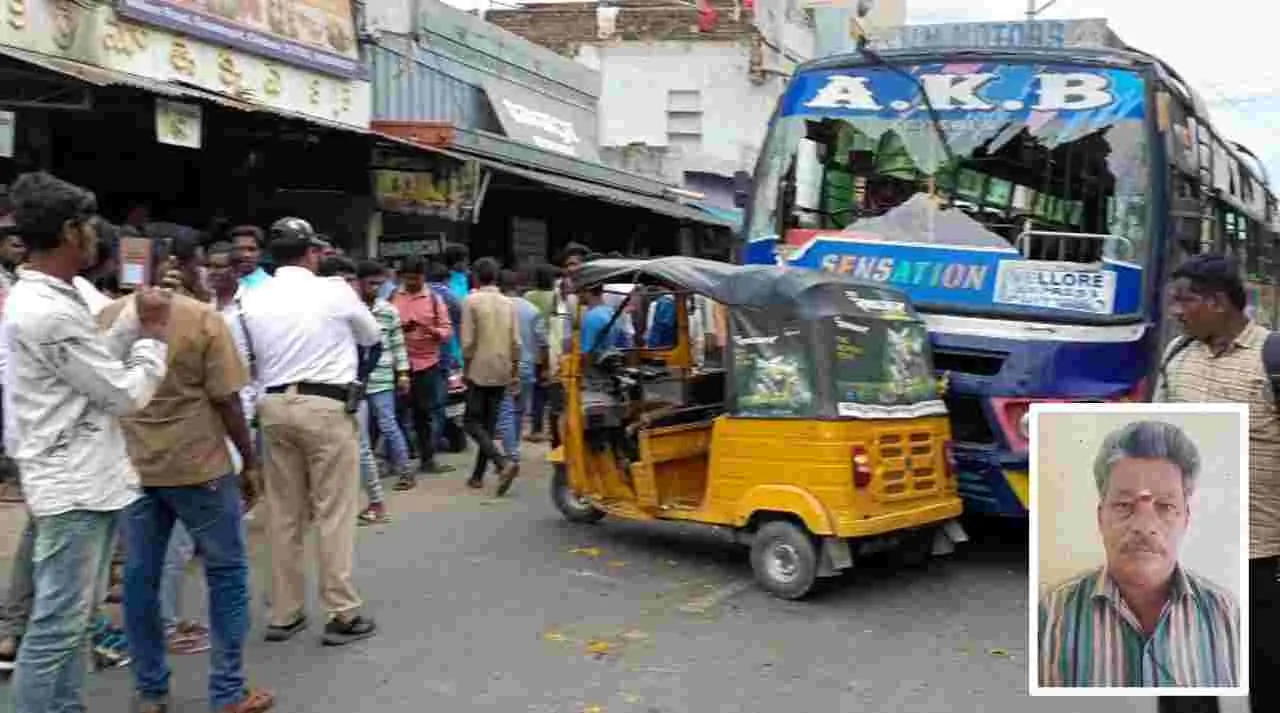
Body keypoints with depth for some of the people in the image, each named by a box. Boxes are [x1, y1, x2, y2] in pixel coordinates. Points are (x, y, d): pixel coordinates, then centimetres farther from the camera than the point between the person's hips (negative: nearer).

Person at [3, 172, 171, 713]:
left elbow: (95, 363, 16)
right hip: (74, 485, -11)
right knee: (58, 624, -2)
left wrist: (137, 324, 6)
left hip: (79, 479, 11)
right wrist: (155, 335, -4)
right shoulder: (53, 311, -22)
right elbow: (126, 394, -18)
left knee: (70, 618, 19)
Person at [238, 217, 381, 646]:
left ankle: (284, 614, 18)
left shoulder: (251, 299, 4)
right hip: (326, 406, -4)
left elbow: (248, 355, 12)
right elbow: (372, 336, 11)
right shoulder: (335, 293, -6)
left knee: (283, 513, 11)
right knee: (334, 512, 1)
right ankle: (343, 614, 4)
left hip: (274, 405, 5)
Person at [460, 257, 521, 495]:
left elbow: (468, 341, -11)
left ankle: (503, 462, -18)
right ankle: (478, 475, 14)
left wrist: (466, 369, 1)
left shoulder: (472, 301, -7)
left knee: (472, 422, 1)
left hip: (480, 371, -5)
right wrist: (515, 373, 12)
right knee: (489, 424, 11)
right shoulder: (508, 303, 6)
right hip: (502, 373, 5)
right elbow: (516, 343, 4)